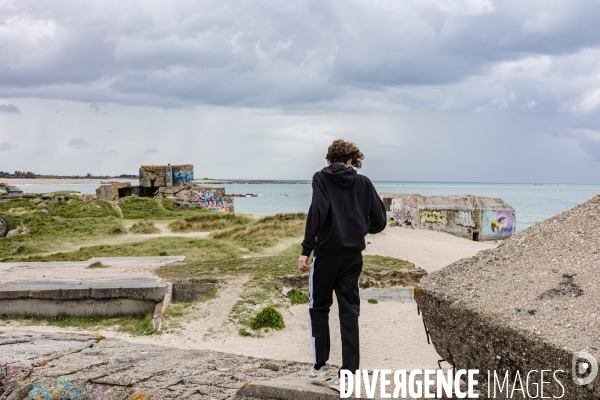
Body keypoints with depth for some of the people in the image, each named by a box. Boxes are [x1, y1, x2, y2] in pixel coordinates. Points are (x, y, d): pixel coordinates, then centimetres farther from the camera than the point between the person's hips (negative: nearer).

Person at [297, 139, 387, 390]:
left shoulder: (322, 178, 1)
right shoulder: (363, 183, 9)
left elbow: (317, 212, -15)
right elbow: (379, 220, 6)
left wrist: (306, 250, -13)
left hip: (326, 253, -2)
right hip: (353, 255, 2)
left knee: (318, 308, 14)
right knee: (349, 313, 8)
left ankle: (320, 368, 16)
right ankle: (347, 375, 6)